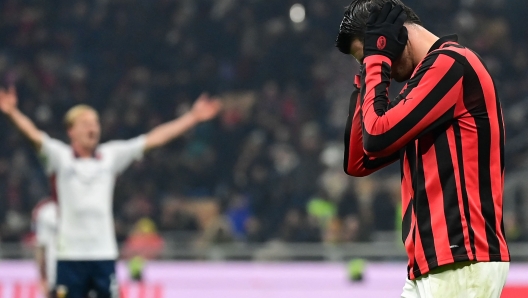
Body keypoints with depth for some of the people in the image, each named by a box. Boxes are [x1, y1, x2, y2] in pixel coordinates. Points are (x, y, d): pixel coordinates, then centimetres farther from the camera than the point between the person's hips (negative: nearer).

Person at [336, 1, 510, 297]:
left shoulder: (451, 64, -7)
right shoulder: (428, 75, 22)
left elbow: (377, 137, -14)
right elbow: (357, 162, 22)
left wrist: (376, 61, -1)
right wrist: (366, 77, 14)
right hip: (431, 266, 10)